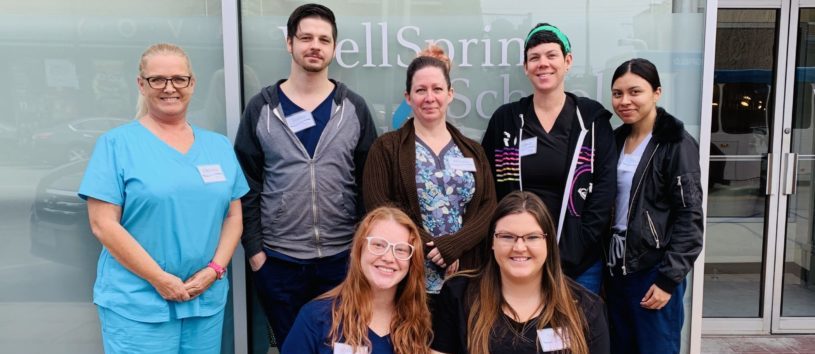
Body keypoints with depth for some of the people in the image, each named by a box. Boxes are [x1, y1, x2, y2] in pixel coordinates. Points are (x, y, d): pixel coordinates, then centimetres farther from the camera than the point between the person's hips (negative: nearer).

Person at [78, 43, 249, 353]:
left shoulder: (219, 146, 8)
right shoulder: (117, 143, -4)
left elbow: (233, 215, 8)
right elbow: (103, 224, -9)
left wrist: (215, 269, -6)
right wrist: (160, 279, -13)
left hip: (208, 299, 4)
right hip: (136, 304, -4)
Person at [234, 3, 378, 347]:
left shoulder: (354, 108, 1)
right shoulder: (262, 108, 0)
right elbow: (247, 185, 0)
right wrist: (253, 248, -4)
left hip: (343, 257, 1)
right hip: (278, 260, 0)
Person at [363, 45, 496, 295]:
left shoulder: (473, 152, 11)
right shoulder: (386, 148, 1)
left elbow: (489, 208, 2)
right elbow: (378, 206, -9)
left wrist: (452, 245, -14)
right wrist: (433, 248, -14)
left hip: (465, 274, 3)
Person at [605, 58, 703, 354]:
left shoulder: (677, 144, -9)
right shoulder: (616, 140, 9)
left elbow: (689, 218, -13)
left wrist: (668, 279, -16)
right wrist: (605, 265, 10)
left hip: (655, 272, -6)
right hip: (617, 268, 6)